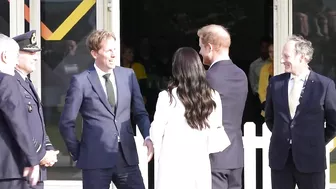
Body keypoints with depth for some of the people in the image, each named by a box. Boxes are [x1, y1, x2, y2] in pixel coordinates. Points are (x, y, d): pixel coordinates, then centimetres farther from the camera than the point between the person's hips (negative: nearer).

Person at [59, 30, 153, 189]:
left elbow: (140, 113, 12)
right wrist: (78, 153, 2)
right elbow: (66, 123, 0)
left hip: (127, 157, 4)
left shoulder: (128, 75, 8)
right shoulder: (81, 81, -4)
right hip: (96, 160, -3)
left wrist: (148, 137, -6)